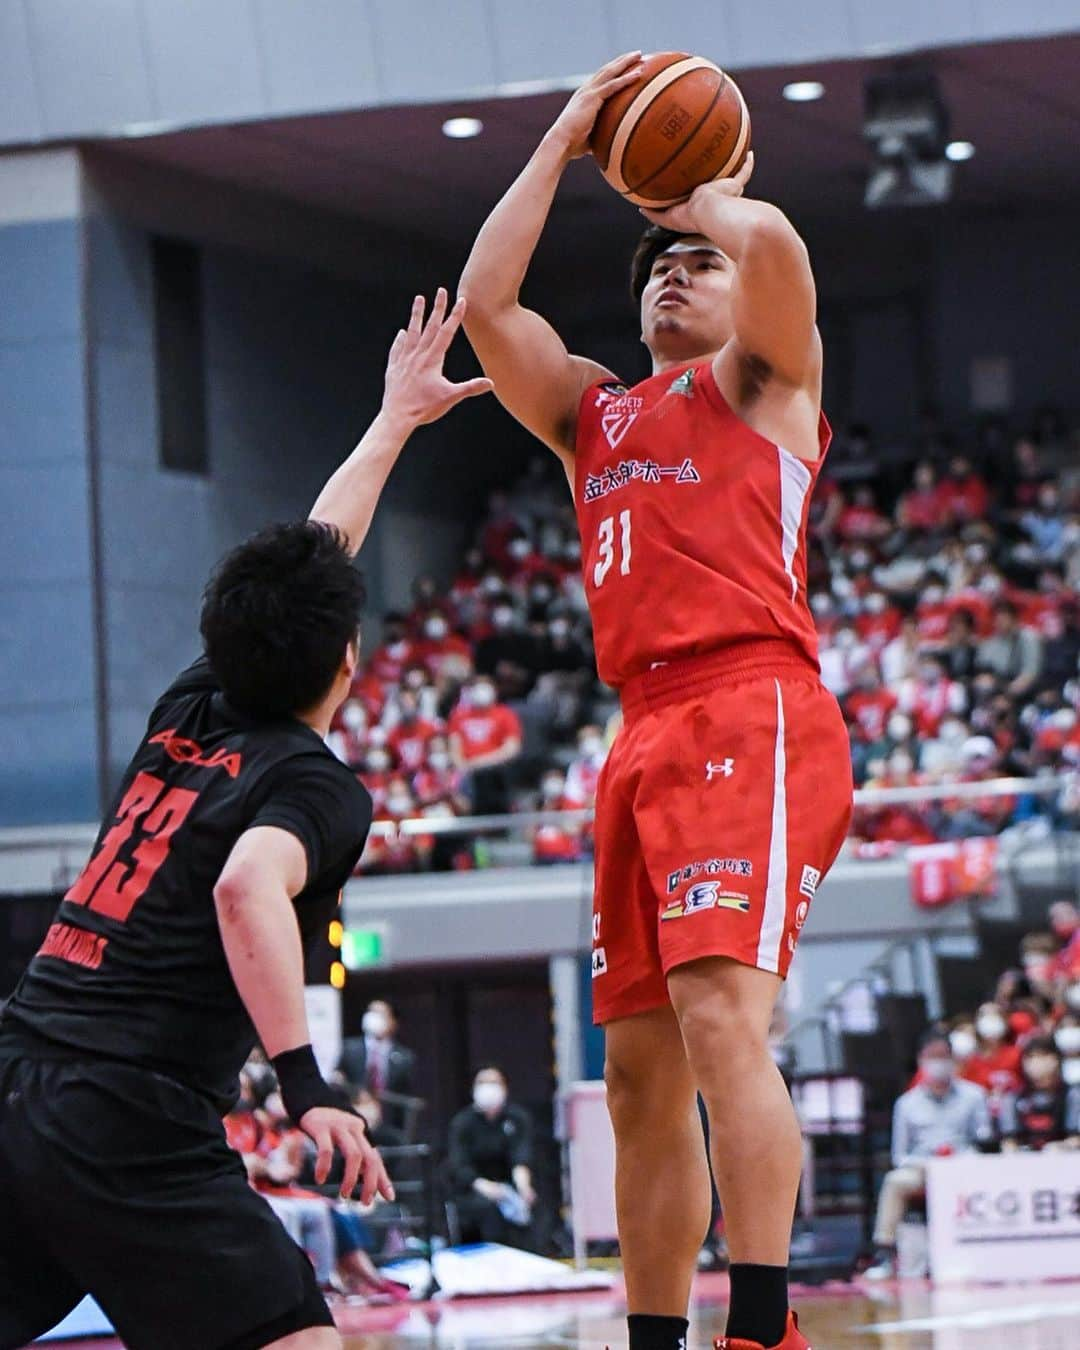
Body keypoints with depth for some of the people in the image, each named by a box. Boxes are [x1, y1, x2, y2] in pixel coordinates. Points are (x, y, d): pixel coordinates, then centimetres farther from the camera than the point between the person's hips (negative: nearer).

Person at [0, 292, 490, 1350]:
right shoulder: (317, 786, -2)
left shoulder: (189, 713, 18)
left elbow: (307, 561, 33)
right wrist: (308, 1086, -30)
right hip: (130, 1124, -8)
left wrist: (397, 419, 45)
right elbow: (248, 889, -24)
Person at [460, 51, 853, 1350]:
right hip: (643, 740, 7)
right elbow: (484, 303, 14)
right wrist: (563, 141, 19)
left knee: (721, 1017, -23)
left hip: (750, 715, -7)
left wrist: (710, 203, 13)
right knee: (641, 1071, 6)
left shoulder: (762, 379, 11)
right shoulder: (590, 412, 28)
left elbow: (774, 243, -9)